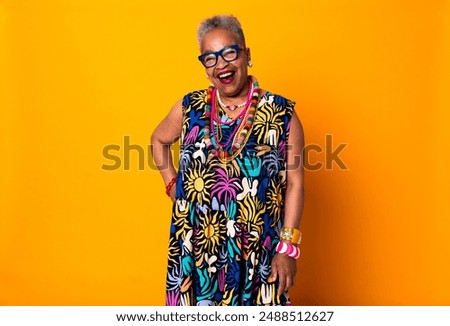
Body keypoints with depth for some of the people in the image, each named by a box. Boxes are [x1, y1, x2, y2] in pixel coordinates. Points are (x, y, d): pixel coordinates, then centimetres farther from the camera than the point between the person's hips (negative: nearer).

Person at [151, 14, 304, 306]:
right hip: (196, 247, 2)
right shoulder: (189, 109, 1)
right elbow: (159, 140, 21)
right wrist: (172, 186, 9)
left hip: (257, 251, -2)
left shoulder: (281, 114, -6)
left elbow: (294, 184, -6)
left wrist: (288, 248, -9)